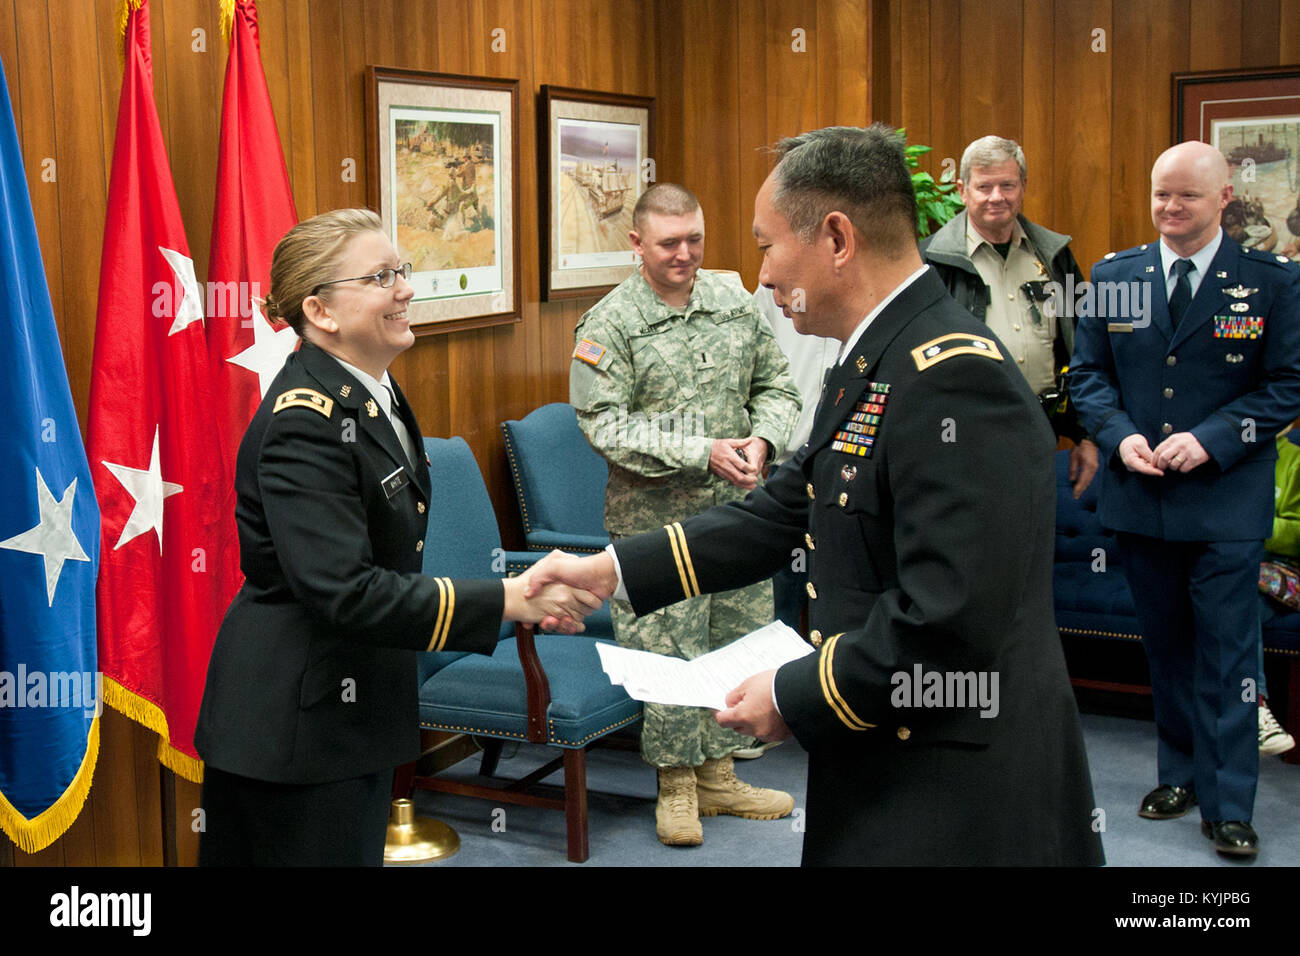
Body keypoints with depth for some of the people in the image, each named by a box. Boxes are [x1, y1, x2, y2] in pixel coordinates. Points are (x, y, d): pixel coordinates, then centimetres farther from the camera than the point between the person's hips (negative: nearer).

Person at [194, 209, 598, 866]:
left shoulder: (373, 393, 7)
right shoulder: (306, 420, -23)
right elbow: (343, 591, -30)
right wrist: (510, 599, -30)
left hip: (356, 707, 10)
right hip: (293, 731, -10)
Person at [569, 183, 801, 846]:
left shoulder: (736, 304, 8)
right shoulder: (608, 324, -7)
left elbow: (776, 387, 14)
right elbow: (606, 425, -14)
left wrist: (761, 439, -8)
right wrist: (705, 451, -19)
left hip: (736, 504, 5)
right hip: (654, 513, -5)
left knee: (739, 641, 10)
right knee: (668, 648, -1)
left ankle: (718, 776, 25)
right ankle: (677, 786, 16)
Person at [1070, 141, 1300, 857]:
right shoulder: (1113, 276, 5)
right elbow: (1088, 373, 8)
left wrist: (1211, 439, -16)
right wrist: (1121, 436, -10)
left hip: (1225, 502, -3)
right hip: (1139, 498, 3)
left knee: (1227, 653, 0)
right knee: (1164, 644, 15)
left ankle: (1227, 806, 10)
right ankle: (1179, 772, 29)